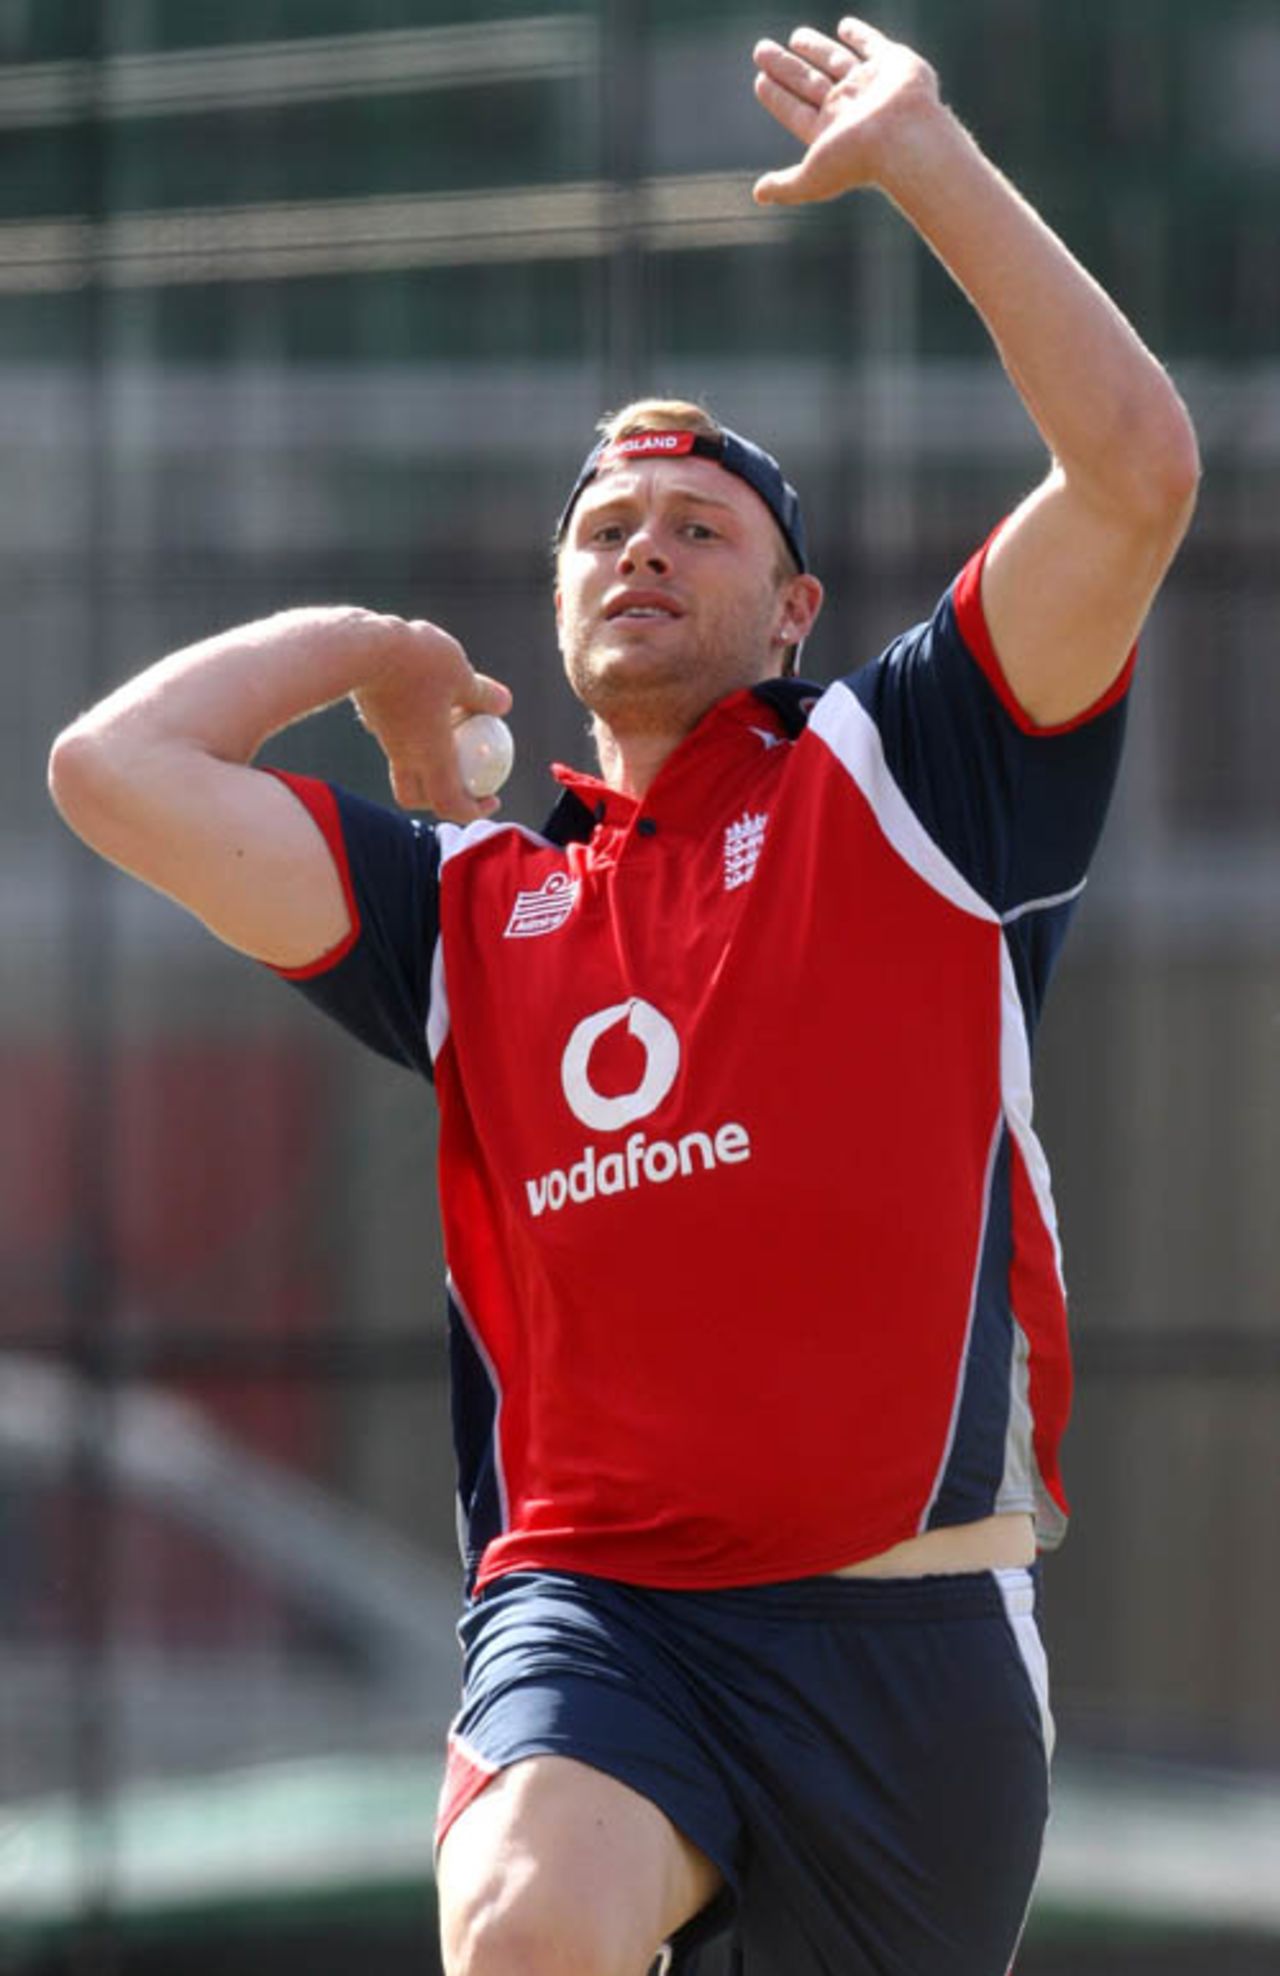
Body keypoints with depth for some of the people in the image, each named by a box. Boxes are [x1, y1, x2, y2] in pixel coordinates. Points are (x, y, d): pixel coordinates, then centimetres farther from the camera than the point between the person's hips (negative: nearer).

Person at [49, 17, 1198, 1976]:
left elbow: (1138, 471, -4)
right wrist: (365, 647, 24)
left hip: (908, 1616, -1)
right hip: (591, 1605, 1)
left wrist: (927, 162, 0)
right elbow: (116, 766, 12)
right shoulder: (471, 901, 18)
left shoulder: (900, 784, 9)